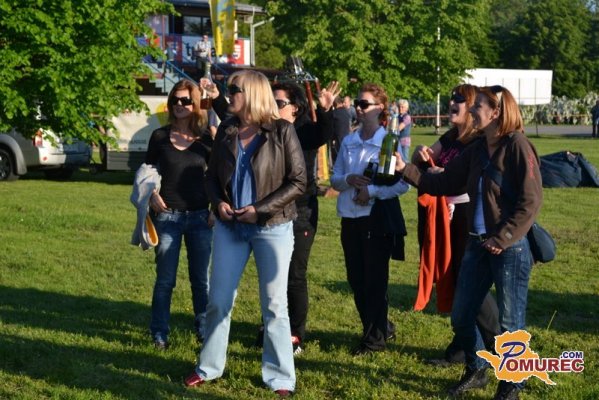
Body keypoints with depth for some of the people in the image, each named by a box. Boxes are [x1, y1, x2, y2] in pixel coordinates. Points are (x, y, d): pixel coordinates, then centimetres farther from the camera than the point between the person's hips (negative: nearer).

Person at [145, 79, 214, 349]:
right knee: (165, 279, 3)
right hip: (167, 216, -1)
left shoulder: (206, 140, 3)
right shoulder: (160, 136, 2)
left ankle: (205, 332, 17)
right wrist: (152, 195, -6)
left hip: (200, 217, 1)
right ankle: (159, 334, 13)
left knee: (202, 279, 6)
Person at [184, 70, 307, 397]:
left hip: (272, 227, -4)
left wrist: (260, 209, -15)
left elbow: (298, 181, -9)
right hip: (230, 226, 4)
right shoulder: (226, 131, 5)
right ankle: (209, 367, 25)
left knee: (274, 304, 3)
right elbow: (212, 176, 14)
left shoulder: (281, 131, -9)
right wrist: (218, 202, -6)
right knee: (218, 300, 9)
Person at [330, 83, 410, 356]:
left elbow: (402, 184, -11)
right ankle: (382, 327, 28)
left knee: (375, 280, 1)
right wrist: (348, 180, -11)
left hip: (378, 218, -6)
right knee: (356, 279, 10)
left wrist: (372, 190, -20)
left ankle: (374, 338, 13)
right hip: (351, 219, 6)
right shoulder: (348, 142, 9)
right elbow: (334, 178, 10)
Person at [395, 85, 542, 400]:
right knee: (461, 316, 13)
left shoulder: (517, 146, -13)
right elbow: (443, 183, 14)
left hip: (511, 247, -8)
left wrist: (502, 239, -18)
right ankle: (476, 371, 35)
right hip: (477, 244, 8)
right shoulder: (476, 149, 10)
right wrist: (406, 170, 4)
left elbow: (530, 201, -17)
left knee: (510, 322, 4)